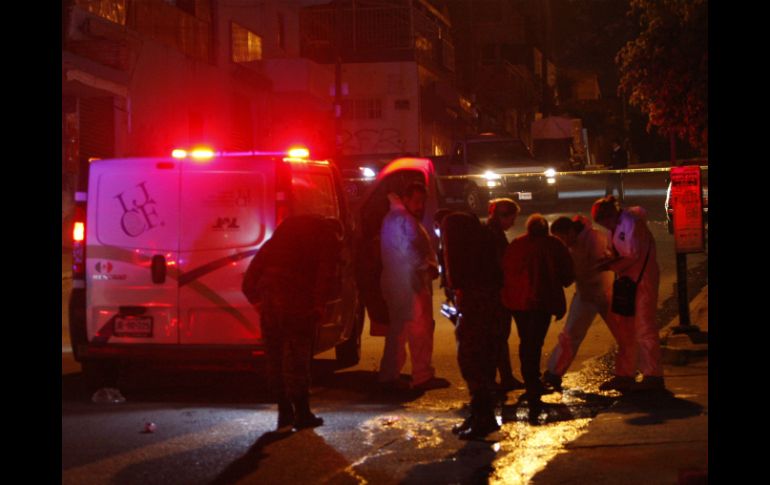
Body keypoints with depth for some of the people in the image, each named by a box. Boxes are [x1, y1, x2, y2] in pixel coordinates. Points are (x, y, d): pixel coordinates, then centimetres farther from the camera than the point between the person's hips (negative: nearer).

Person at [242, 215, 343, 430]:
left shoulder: (290, 225, 25)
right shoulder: (330, 237, 9)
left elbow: (260, 257, 18)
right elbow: (326, 273, -7)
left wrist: (253, 295, 15)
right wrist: (320, 305, -9)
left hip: (269, 292, 5)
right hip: (297, 297, -5)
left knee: (275, 356, 12)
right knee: (298, 356, 2)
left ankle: (285, 413, 18)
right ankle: (302, 414, 7)